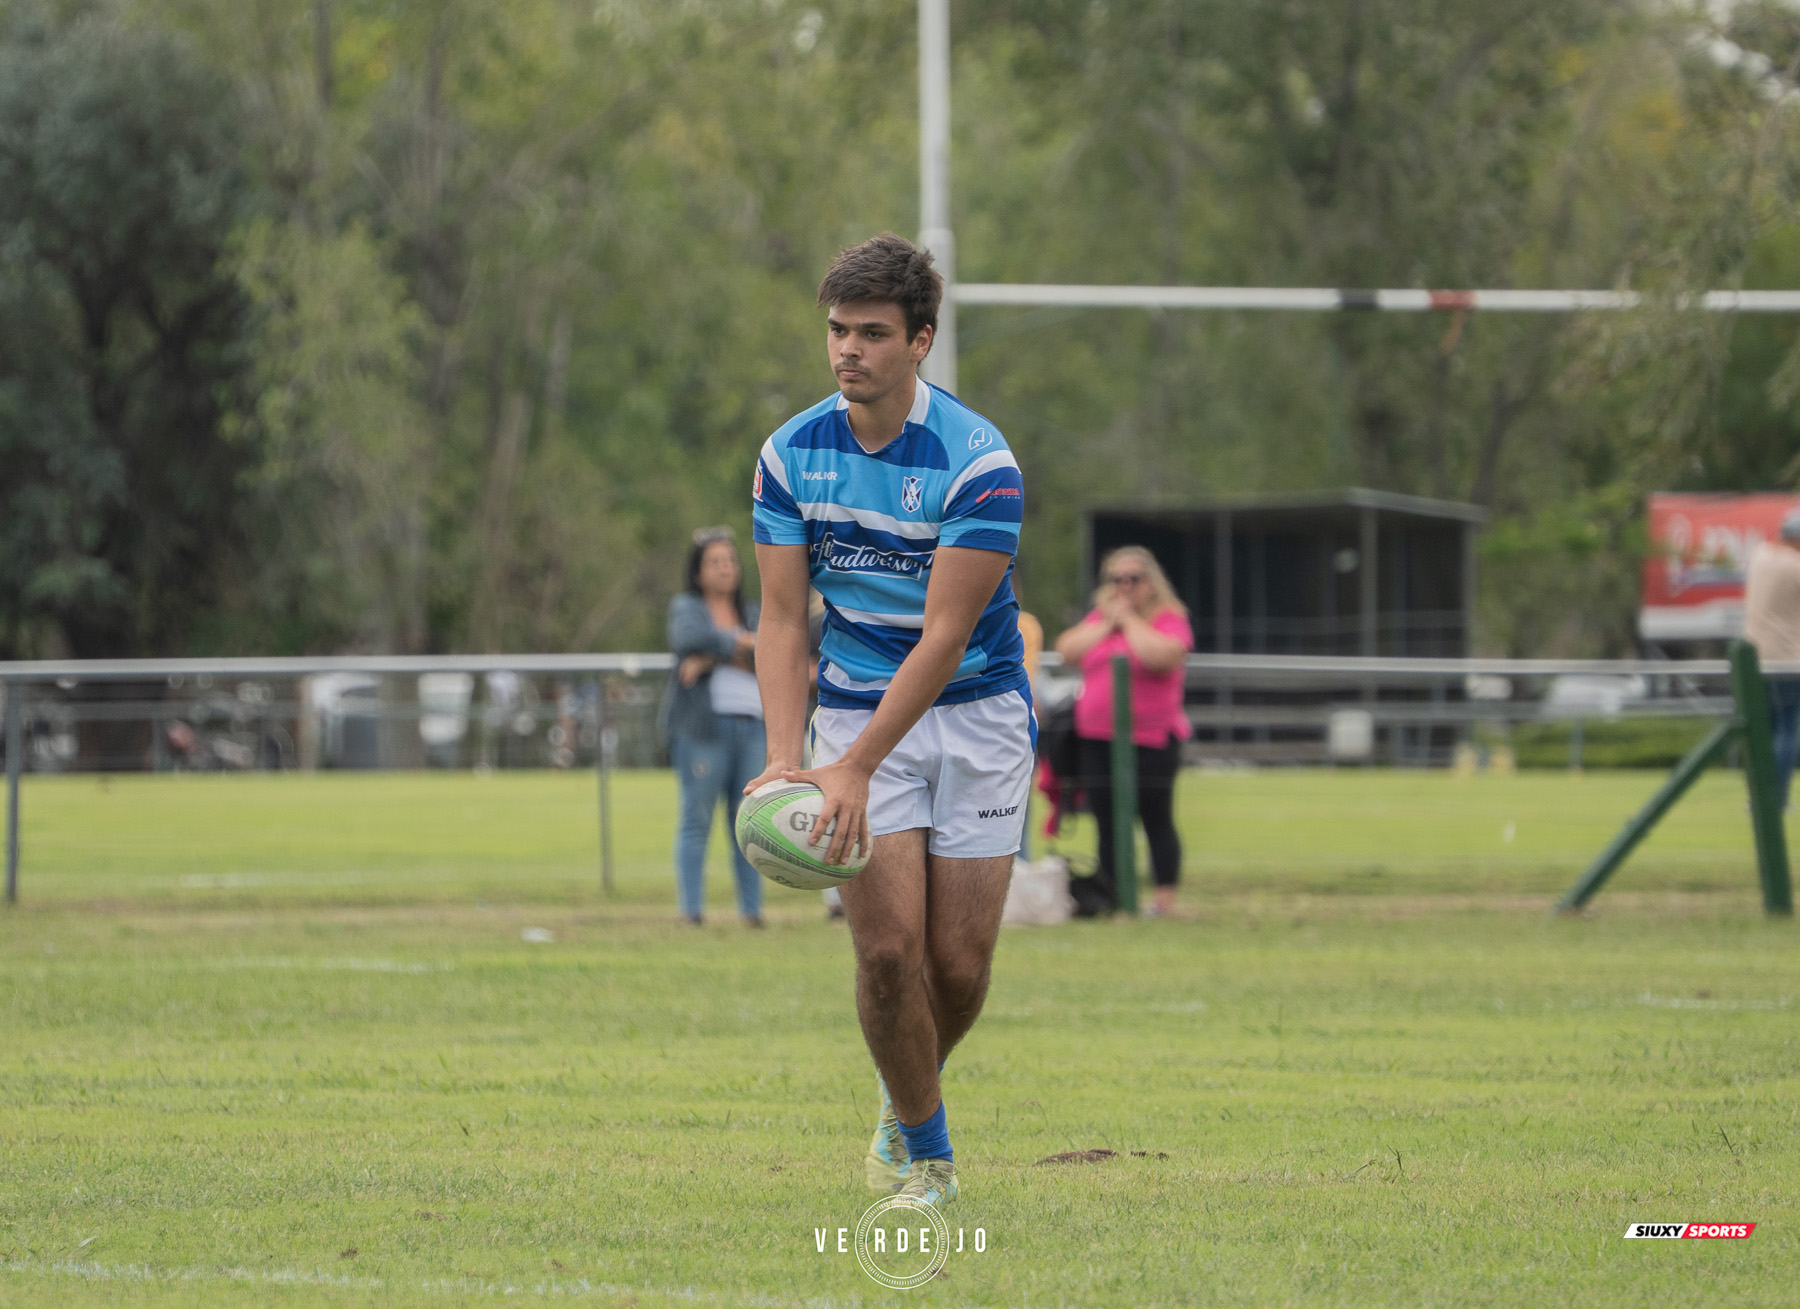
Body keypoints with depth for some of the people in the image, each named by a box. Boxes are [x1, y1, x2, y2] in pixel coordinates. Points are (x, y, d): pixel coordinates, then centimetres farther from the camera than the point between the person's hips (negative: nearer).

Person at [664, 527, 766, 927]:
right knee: (697, 818, -8)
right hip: (702, 726, -4)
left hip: (751, 725, 4)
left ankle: (751, 909, 1)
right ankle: (691, 909, -9)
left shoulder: (753, 615, 20)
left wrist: (713, 658, -10)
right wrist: (739, 644, -5)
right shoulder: (685, 608, 10)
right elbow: (688, 638, -13)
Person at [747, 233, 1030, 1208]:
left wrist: (857, 766, -27)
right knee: (887, 944, -12)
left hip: (976, 712, -2)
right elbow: (783, 620, -4)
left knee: (960, 962, -2)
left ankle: (907, 1097, 29)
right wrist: (786, 759, -19)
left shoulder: (976, 461, -19)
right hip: (856, 707, 2)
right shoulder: (792, 454, -5)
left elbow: (945, 634, -22)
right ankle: (924, 1153, 6)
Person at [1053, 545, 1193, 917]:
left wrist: (1130, 620, -12)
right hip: (1097, 741, 6)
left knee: (1156, 821, -4)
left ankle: (1164, 900, -1)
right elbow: (1067, 650, 4)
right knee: (1108, 825, 7)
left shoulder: (1169, 619, -3)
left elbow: (1162, 655, -23)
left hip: (1150, 738, -6)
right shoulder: (1097, 618, 16)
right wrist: (1107, 624, -4)